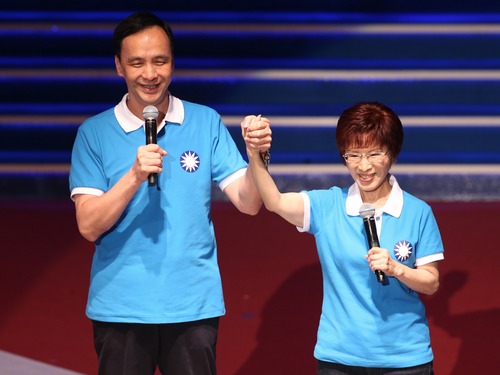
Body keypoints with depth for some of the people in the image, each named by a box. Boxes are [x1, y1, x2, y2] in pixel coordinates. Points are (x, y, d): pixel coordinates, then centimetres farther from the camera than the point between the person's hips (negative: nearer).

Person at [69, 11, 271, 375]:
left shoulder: (206, 122, 3)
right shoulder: (94, 133, -1)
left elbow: (248, 203, -2)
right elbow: (89, 226, -8)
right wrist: (135, 176, -22)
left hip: (194, 305, 1)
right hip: (120, 306, -1)